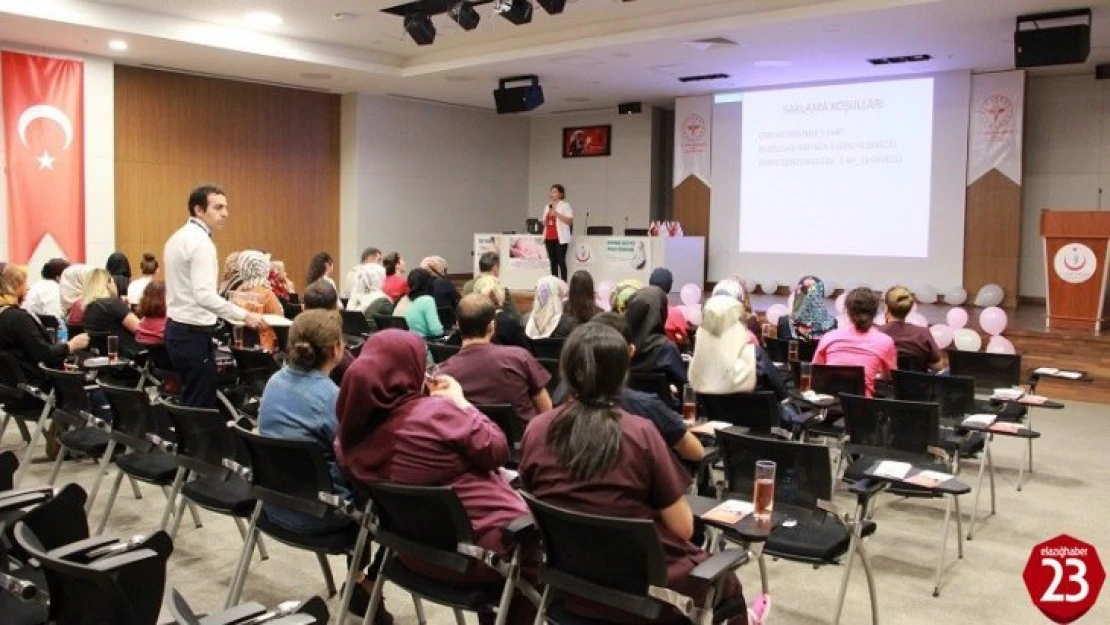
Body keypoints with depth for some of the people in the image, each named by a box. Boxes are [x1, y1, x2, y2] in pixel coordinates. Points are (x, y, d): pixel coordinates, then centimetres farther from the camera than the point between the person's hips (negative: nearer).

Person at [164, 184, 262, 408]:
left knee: (190, 402, 17)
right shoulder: (200, 242, -18)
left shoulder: (178, 237, 13)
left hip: (177, 328, 10)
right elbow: (204, 295, -28)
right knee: (201, 407, -5)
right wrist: (243, 316, -25)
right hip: (194, 333, -10)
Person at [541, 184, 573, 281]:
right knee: (552, 261, 6)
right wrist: (547, 216, 0)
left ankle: (564, 282, -9)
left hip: (560, 238, -6)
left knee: (561, 261, -10)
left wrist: (556, 214, -17)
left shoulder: (565, 205, -1)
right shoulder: (547, 206, 18)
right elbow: (544, 223, 22)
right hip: (549, 237, 6)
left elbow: (570, 221, -11)